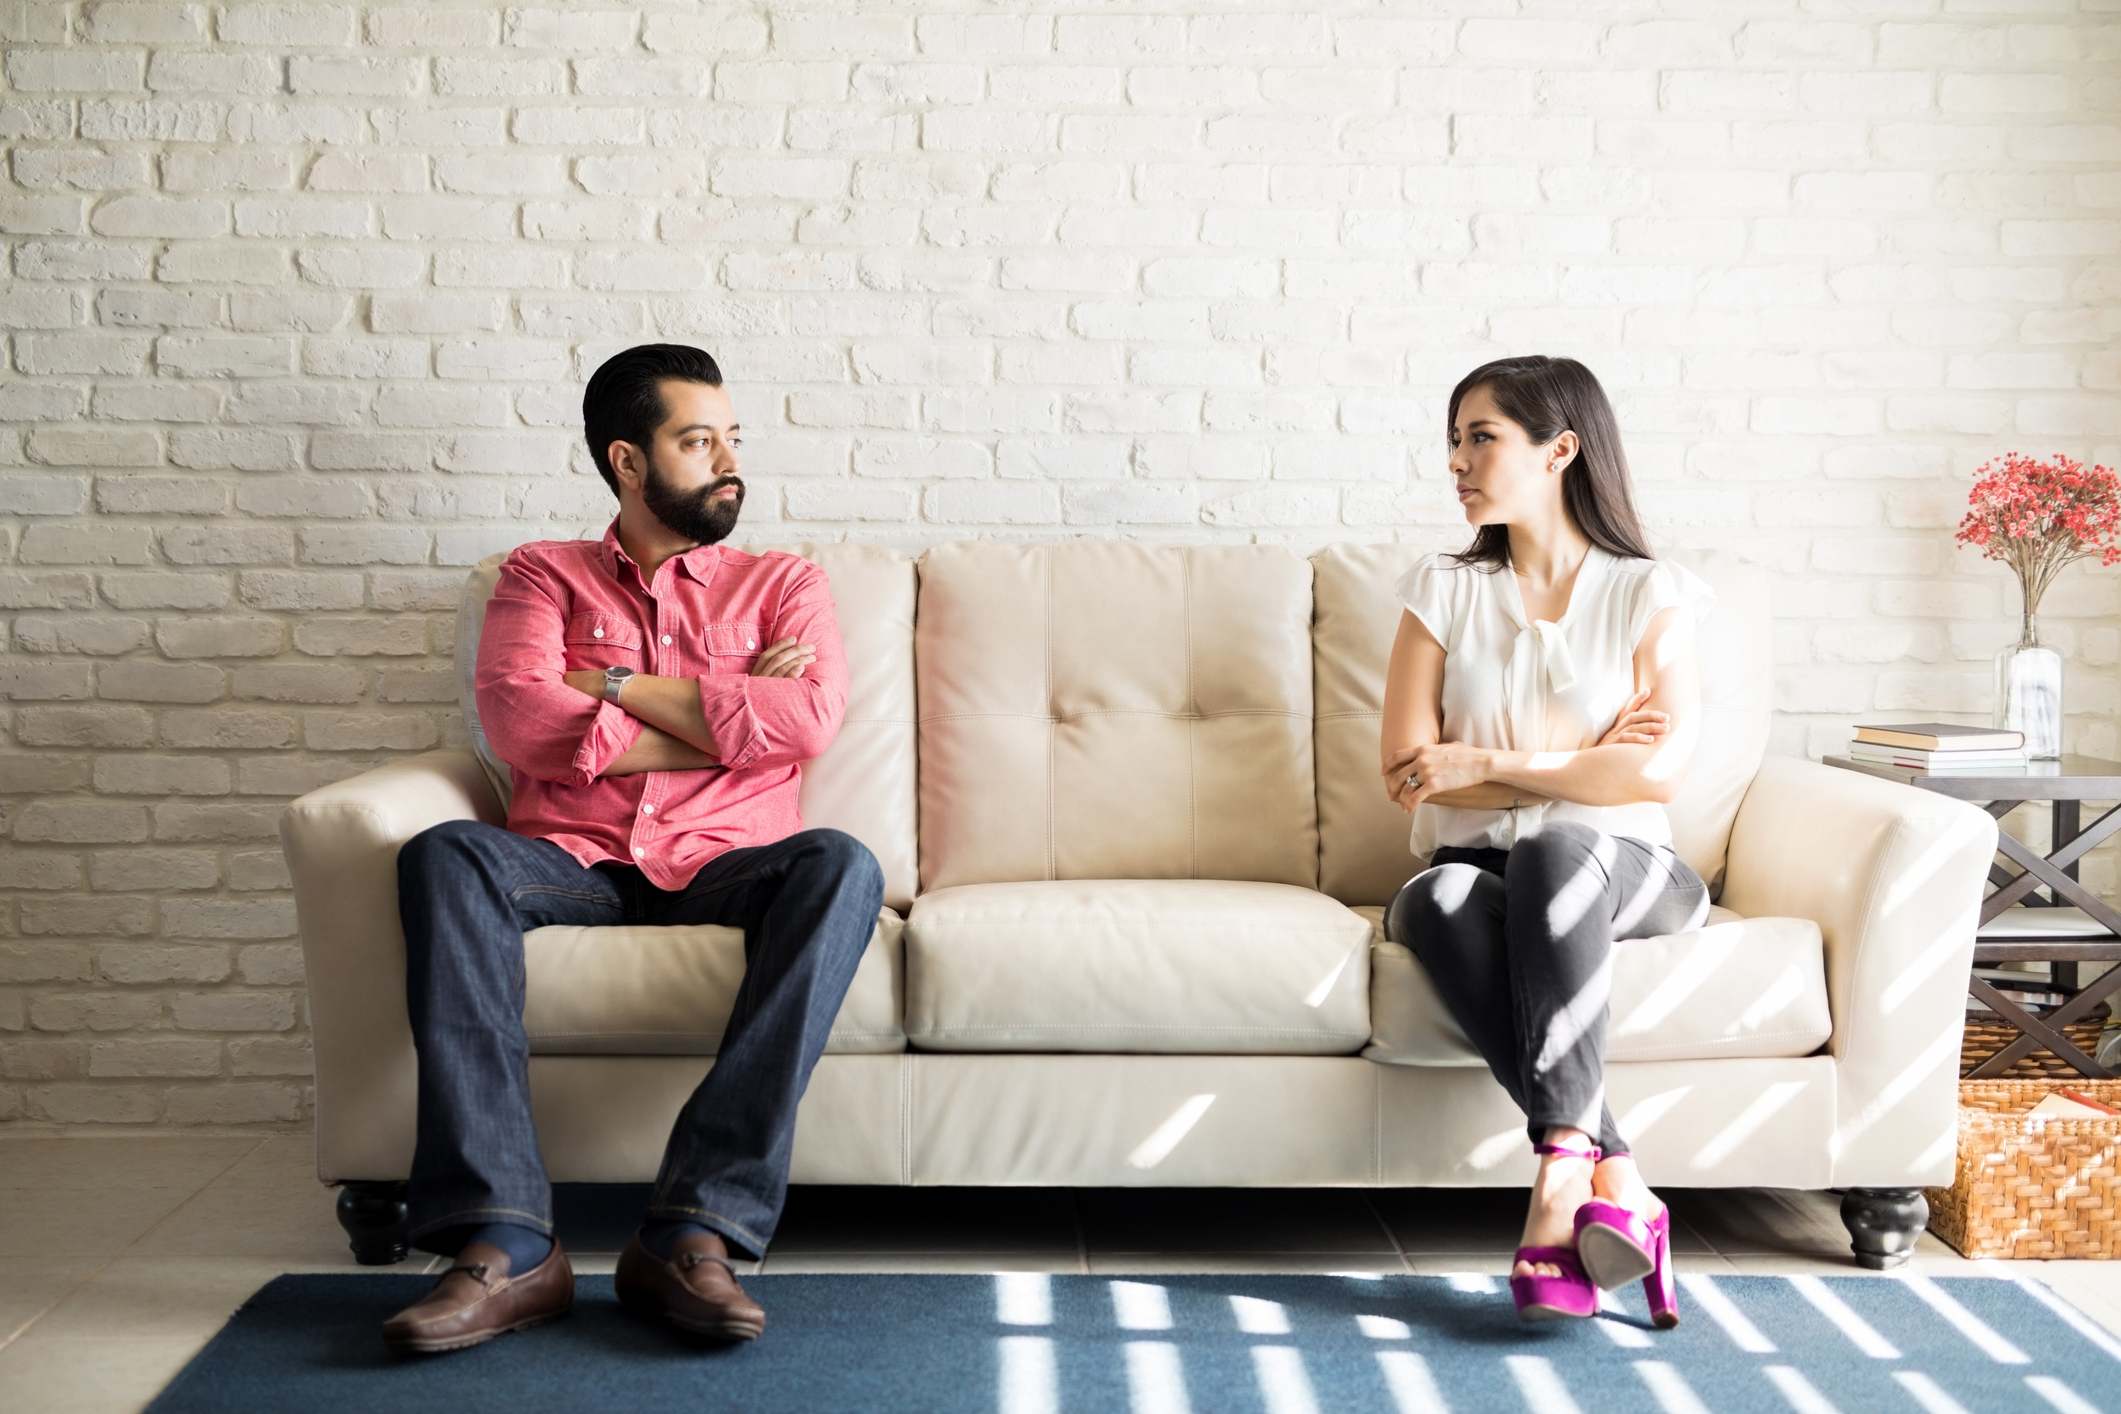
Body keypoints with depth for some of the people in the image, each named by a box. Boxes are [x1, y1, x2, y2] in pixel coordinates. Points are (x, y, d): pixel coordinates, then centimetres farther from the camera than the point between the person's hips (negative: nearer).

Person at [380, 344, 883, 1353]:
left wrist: (618, 684, -2)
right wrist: (727, 722, -2)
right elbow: (519, 721, -4)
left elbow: (810, 719, -3)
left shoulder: (782, 584, 19)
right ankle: (507, 1245, -37)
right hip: (573, 864, 0)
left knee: (841, 867, -32)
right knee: (445, 855, -31)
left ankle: (693, 1227, -36)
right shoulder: (544, 575, 18)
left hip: (725, 866, 0)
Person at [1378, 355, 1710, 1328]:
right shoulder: (1443, 592, 11)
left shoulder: (1650, 594, 5)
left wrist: (1490, 759, -11)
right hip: (1479, 872, 2)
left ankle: (1562, 1173, -39)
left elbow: (1659, 771, -9)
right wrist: (1579, 761, -4)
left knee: (1553, 850, -37)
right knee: (1439, 902, -35)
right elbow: (1406, 772, 1)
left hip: (1621, 873, -1)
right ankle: (1615, 1184, -36)